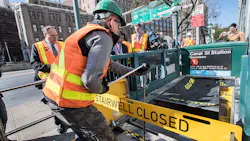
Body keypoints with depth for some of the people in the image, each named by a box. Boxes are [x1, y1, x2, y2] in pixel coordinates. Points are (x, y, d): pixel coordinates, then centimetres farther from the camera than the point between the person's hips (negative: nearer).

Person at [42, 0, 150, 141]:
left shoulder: (89, 32, 16)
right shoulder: (102, 37, -16)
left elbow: (109, 63, 21)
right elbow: (91, 79, -29)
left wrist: (134, 71, 26)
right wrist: (101, 89, -5)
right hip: (71, 101, -9)